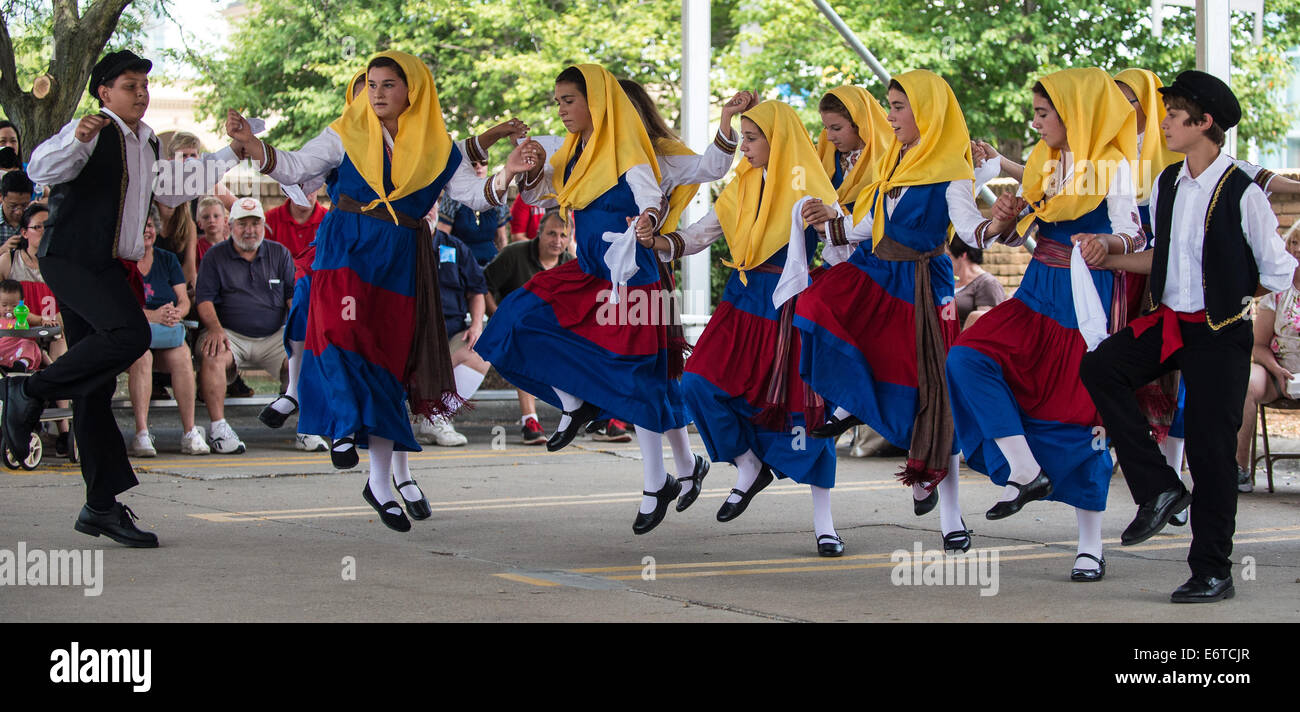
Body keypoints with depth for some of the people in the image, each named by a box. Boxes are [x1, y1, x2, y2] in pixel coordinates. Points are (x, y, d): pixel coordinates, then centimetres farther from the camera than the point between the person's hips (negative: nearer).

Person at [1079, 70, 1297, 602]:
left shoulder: (1242, 193, -13)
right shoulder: (1166, 186, 6)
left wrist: (1226, 300, 4)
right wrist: (1108, 260, 6)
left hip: (1220, 333, -6)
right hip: (1166, 321, 6)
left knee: (1211, 448, -1)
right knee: (1099, 367, -17)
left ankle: (1212, 572, 12)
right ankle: (1157, 488, -6)